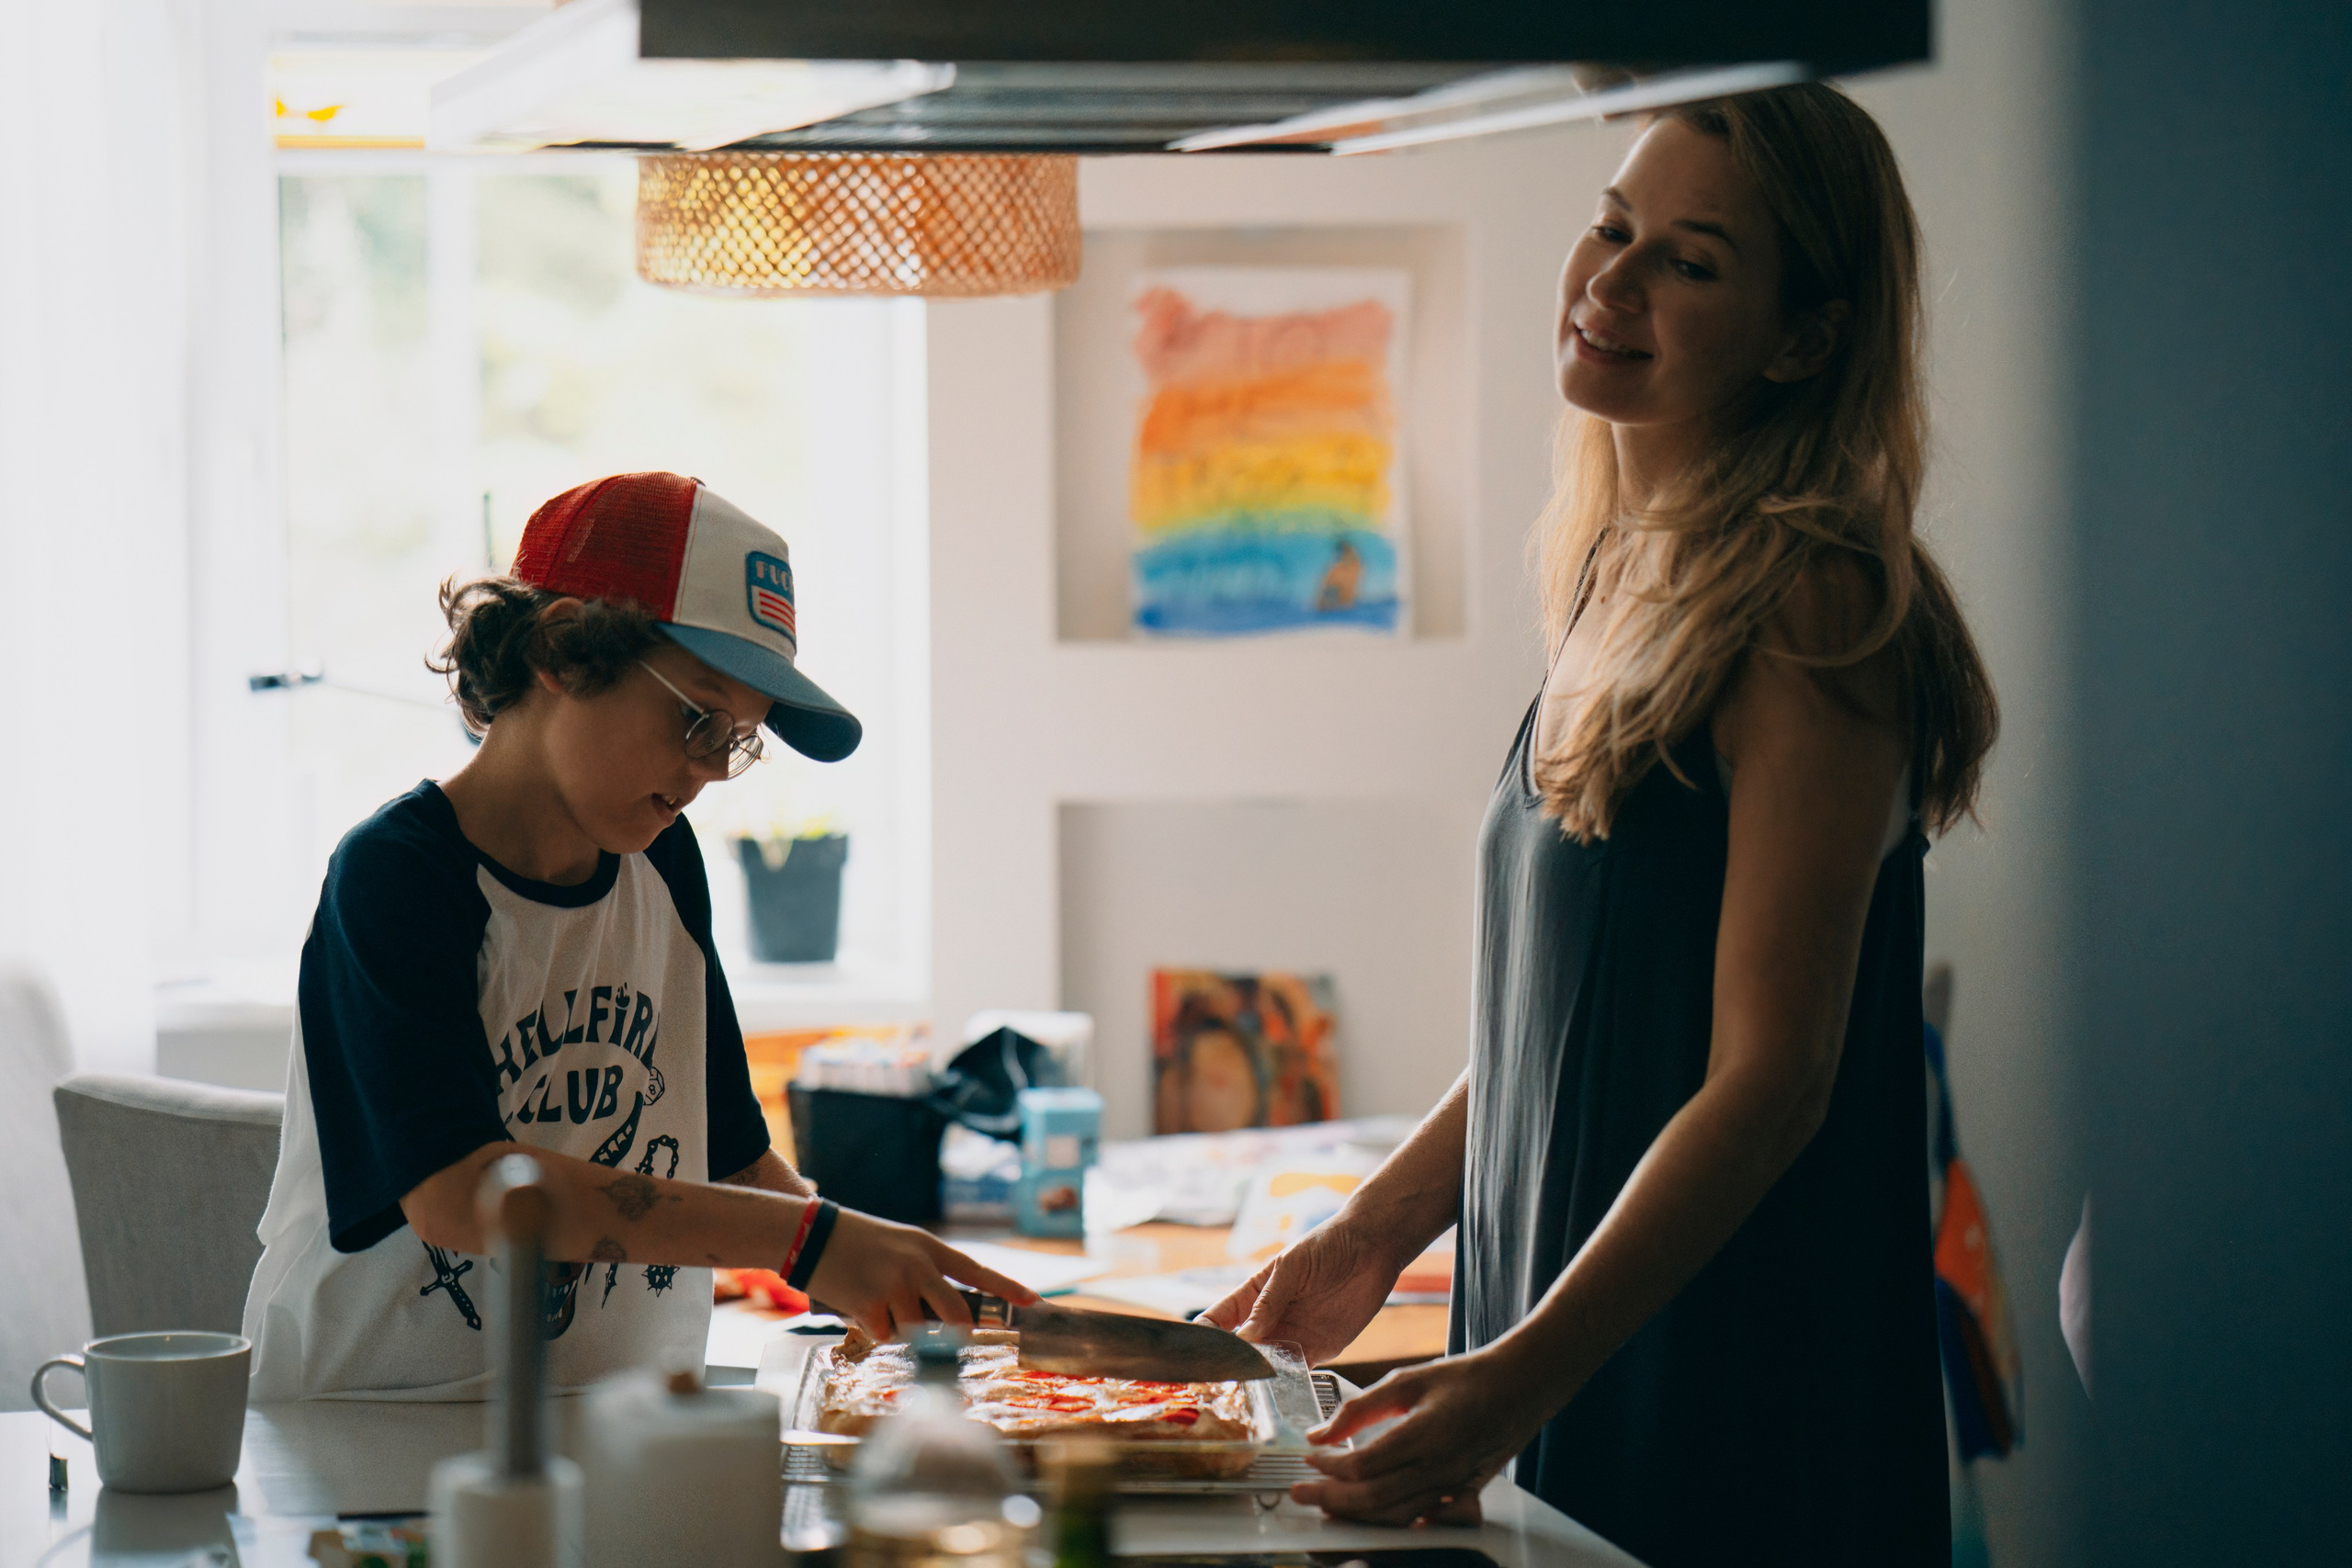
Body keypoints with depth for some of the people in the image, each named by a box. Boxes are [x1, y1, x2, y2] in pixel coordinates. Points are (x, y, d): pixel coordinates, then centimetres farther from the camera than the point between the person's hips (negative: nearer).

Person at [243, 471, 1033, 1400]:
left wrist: (880, 1286, 2)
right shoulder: (393, 877, -11)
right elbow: (454, 1191, -25)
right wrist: (804, 1236, -28)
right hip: (369, 1427, -6)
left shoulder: (664, 864, 10)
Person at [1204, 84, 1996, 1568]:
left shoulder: (1814, 603, -15)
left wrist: (1517, 1379, -27)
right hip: (1556, 1372, 8)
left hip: (1746, 1408, -8)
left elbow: (1771, 1073, -21)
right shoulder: (1612, 579, 10)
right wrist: (1375, 1235, 20)